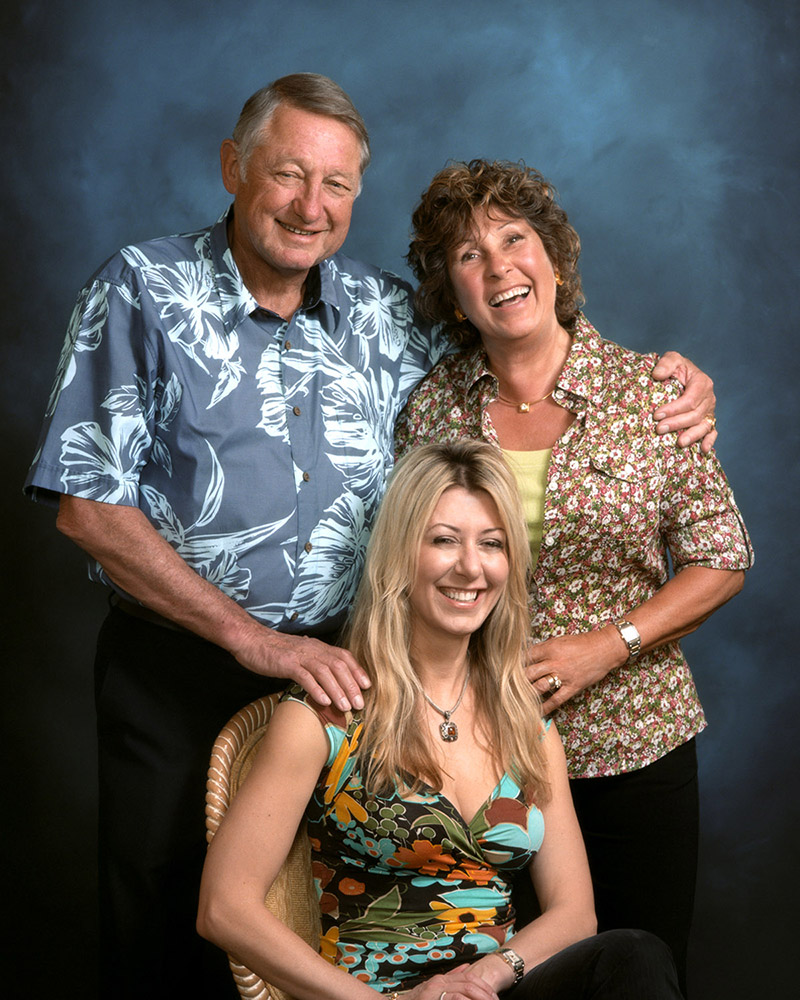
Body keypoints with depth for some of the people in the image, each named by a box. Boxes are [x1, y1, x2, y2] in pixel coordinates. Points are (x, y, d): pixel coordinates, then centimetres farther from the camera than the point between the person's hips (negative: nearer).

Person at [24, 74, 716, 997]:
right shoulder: (143, 292, -6)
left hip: (339, 669, 3)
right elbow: (87, 505, -12)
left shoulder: (383, 312, 5)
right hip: (176, 671, -3)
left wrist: (668, 389, -1)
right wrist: (253, 638, -17)